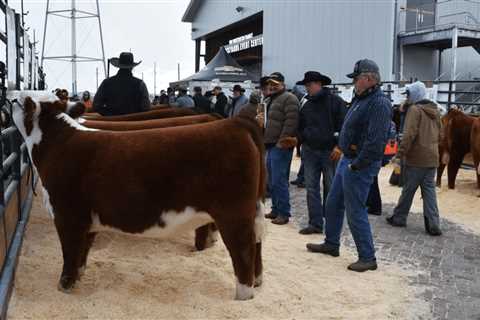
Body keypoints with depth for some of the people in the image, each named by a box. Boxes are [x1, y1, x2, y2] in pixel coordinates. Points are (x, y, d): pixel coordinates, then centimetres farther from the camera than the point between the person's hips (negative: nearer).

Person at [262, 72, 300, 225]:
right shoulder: (268, 100, 21)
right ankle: (275, 209, 25)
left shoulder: (289, 99, -8)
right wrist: (263, 139, 18)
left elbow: (291, 122, -18)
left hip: (281, 146, -10)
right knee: (272, 181, 15)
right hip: (270, 145, 10)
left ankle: (283, 213, -2)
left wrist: (282, 141, -21)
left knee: (279, 181, -9)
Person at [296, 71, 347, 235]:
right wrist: (298, 139, 4)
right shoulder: (307, 105, 14)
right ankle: (315, 223, 6)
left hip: (329, 152, -5)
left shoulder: (335, 101, -4)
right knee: (312, 188, 2)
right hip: (310, 151, 5)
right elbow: (301, 127, 21)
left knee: (330, 188, 4)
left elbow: (344, 125, -9)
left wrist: (339, 146, -16)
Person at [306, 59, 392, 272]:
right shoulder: (361, 99, 12)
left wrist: (356, 165, -22)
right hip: (347, 159, 10)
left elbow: (375, 141, -26)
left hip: (360, 164, -10)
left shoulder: (379, 103, -19)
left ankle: (368, 258, 11)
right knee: (333, 204, 19)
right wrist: (344, 152, 11)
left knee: (355, 211, -2)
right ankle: (331, 244, 35)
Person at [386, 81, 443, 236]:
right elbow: (440, 134, 20)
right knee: (429, 190, 7)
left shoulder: (415, 109, -10)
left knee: (408, 189, 5)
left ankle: (399, 218, 17)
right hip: (432, 158, 7)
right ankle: (433, 225, 4)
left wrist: (400, 154, -17)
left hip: (417, 158, -7)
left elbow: (409, 134, -19)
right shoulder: (435, 110, 14)